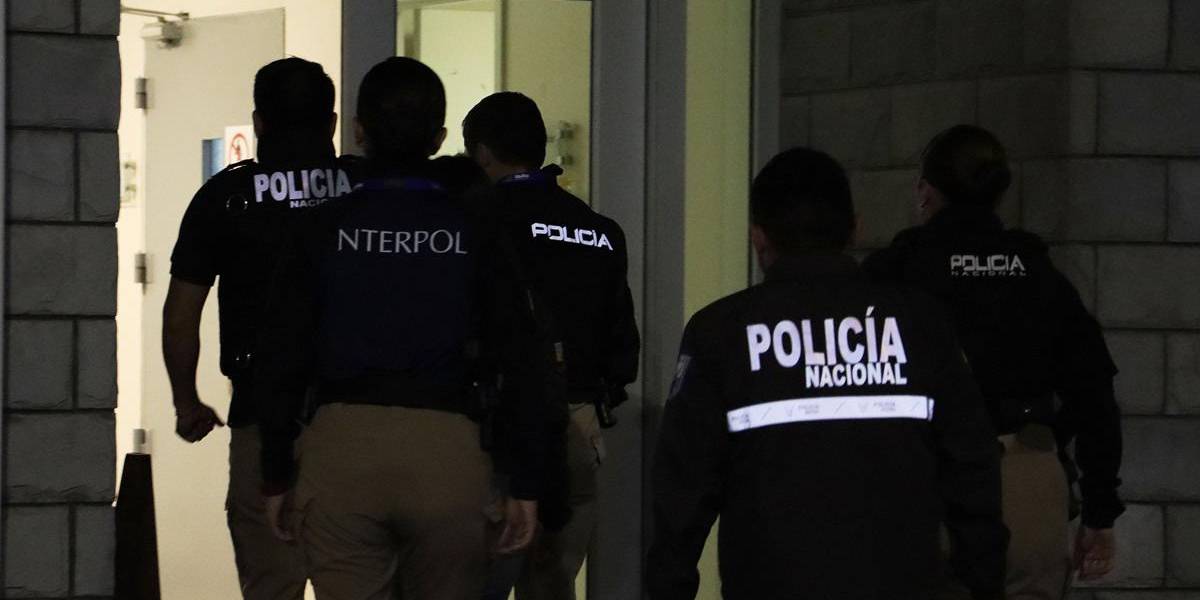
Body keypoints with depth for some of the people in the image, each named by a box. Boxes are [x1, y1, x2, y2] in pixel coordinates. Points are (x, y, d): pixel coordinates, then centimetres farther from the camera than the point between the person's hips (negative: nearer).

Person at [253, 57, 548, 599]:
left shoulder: (323, 230, 3)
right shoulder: (475, 233, 3)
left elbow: (281, 361, 3)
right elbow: (518, 363, 1)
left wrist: (276, 475, 11)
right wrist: (525, 483, 5)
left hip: (340, 450, 0)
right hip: (449, 450, 0)